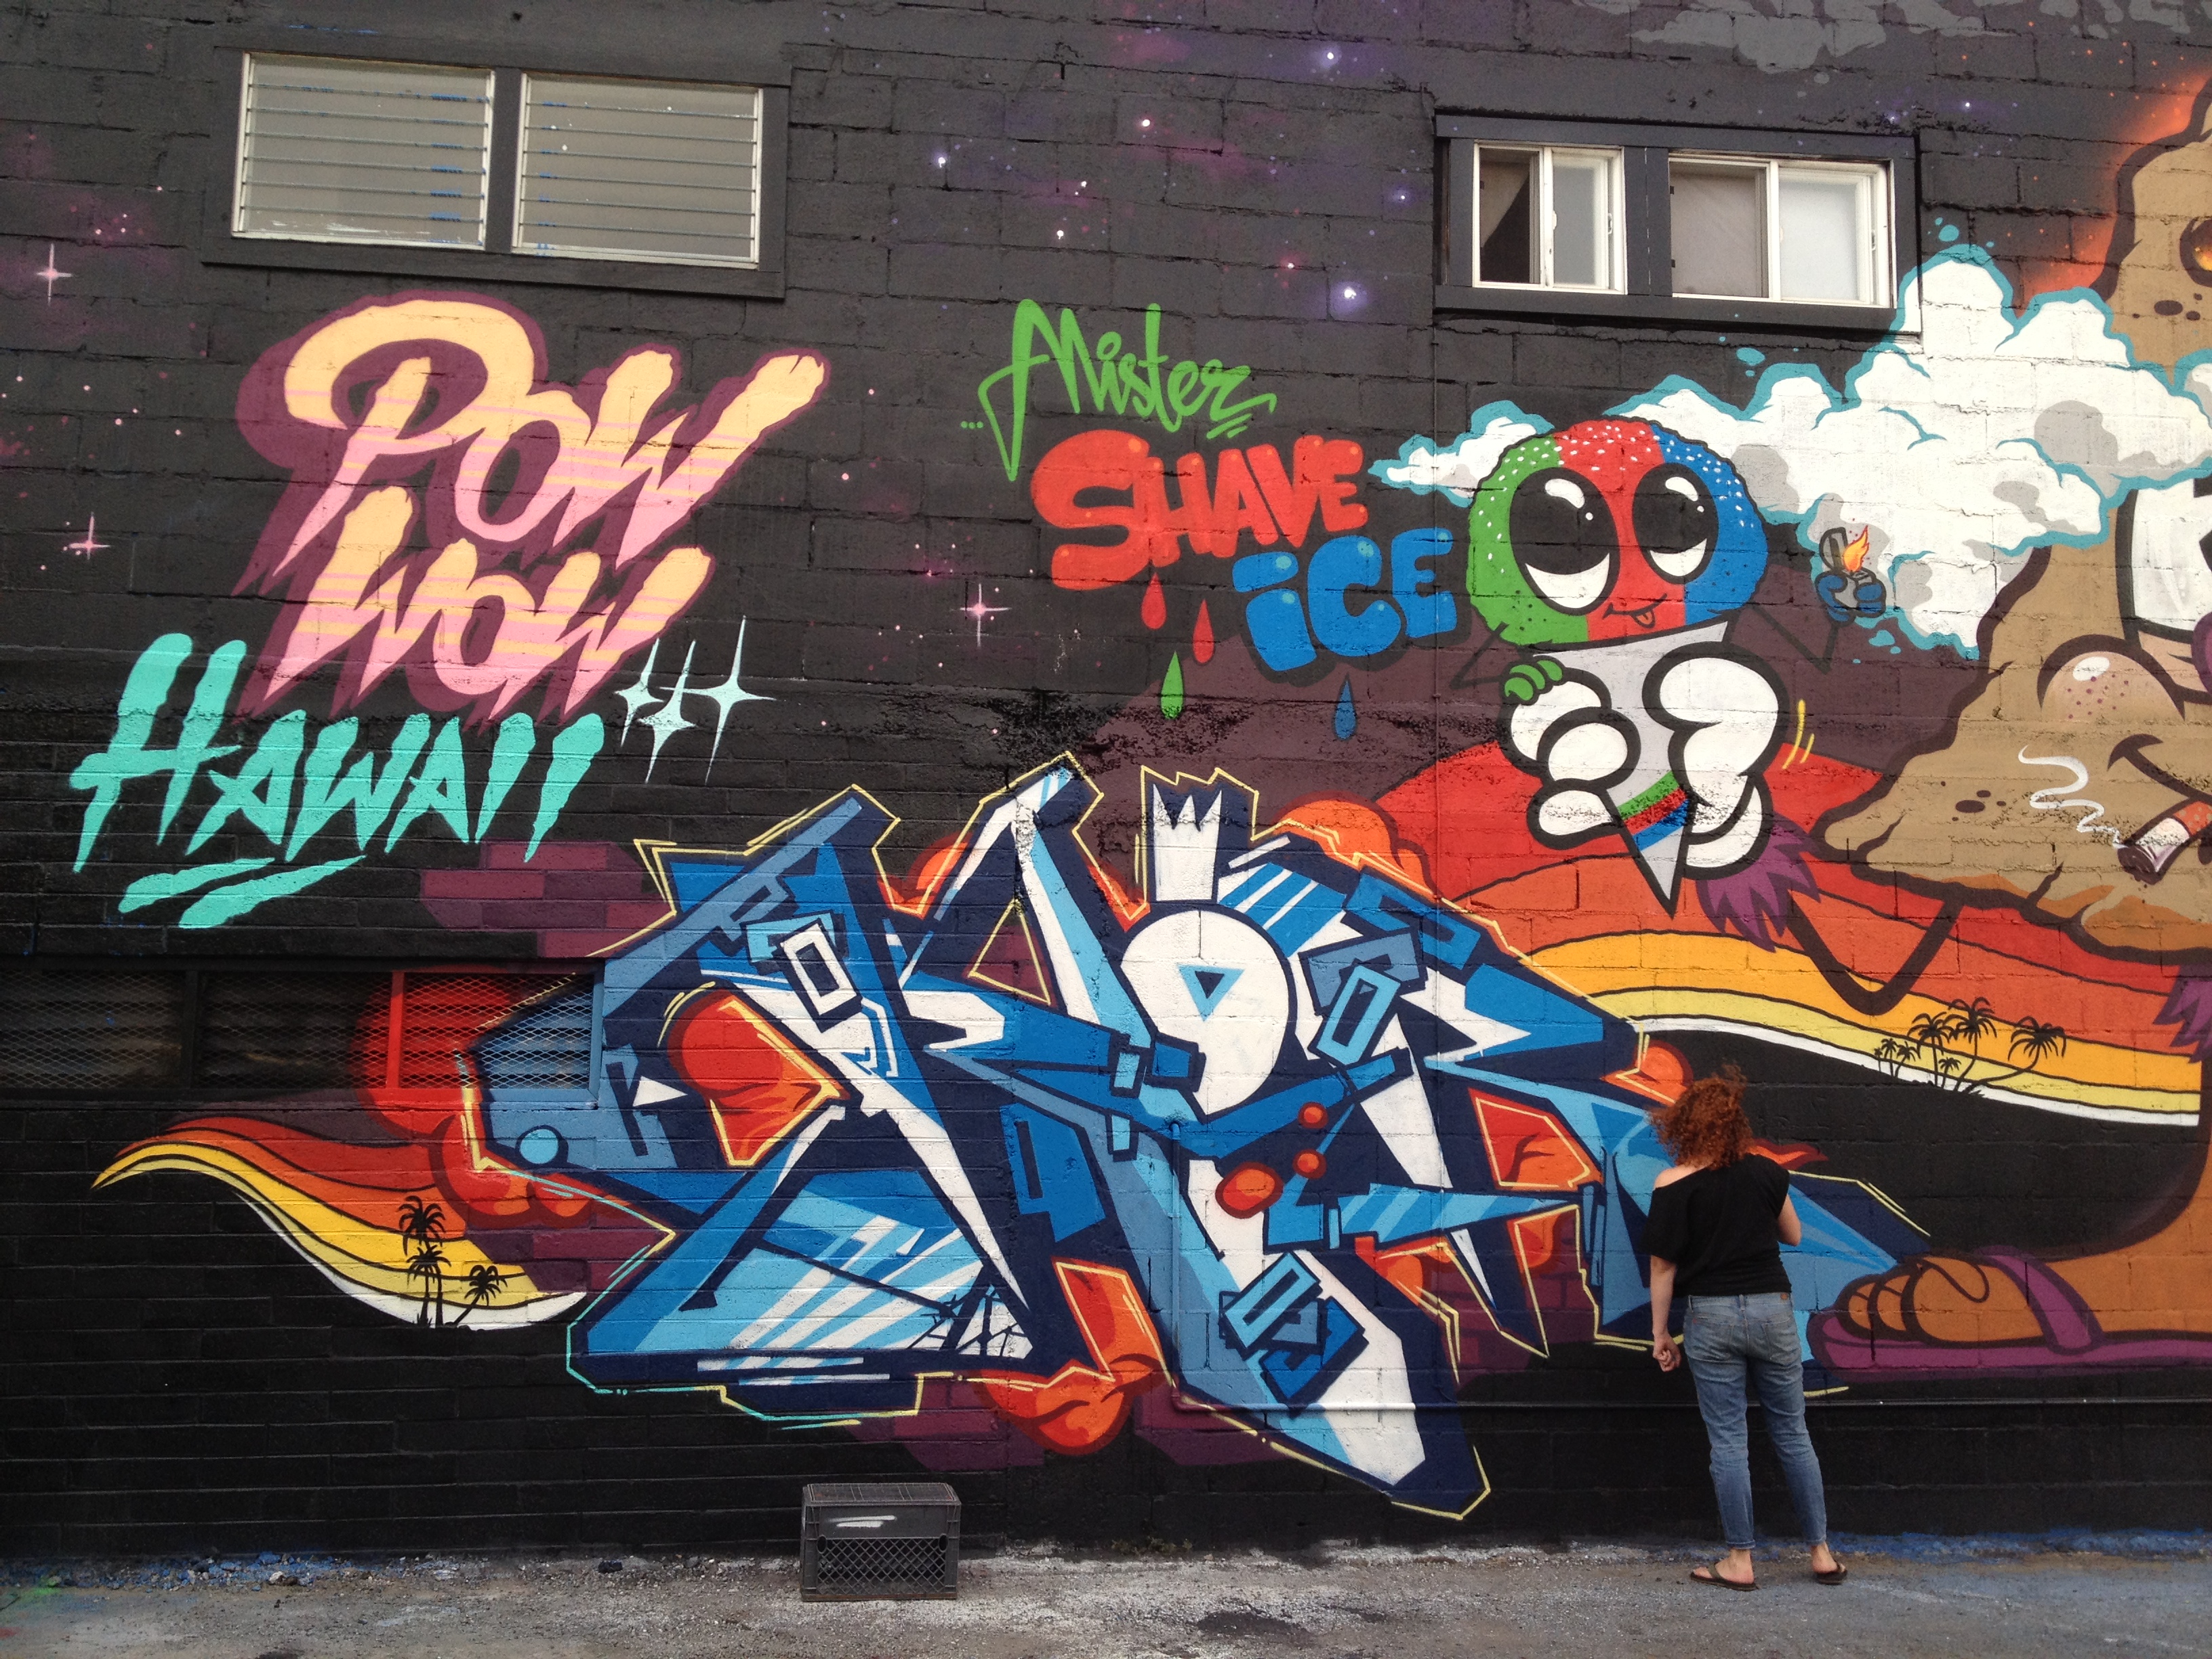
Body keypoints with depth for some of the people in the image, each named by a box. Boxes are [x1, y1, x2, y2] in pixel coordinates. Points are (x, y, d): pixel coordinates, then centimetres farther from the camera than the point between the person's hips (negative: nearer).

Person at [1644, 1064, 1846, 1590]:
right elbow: (1793, 1235, 14)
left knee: (1728, 1441, 4)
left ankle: (1739, 1561, 9)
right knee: (1792, 1433, 13)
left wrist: (1660, 1333, 1)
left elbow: (1663, 1266, -7)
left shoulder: (1674, 1186, -9)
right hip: (1771, 1310, 3)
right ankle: (1822, 1552, 20)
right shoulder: (1766, 1172, 0)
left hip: (1711, 1316, -3)